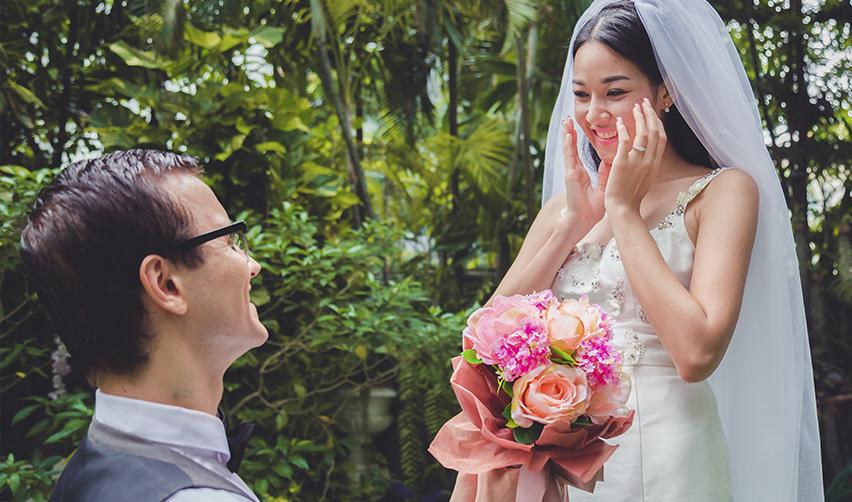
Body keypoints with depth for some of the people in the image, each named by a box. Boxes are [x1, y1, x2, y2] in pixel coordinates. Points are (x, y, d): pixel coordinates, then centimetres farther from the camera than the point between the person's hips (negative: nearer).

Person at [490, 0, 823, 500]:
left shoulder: (723, 191, -7)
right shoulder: (562, 205, 8)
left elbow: (696, 354, -20)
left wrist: (624, 210, -13)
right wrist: (575, 219, -6)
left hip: (665, 462, -5)